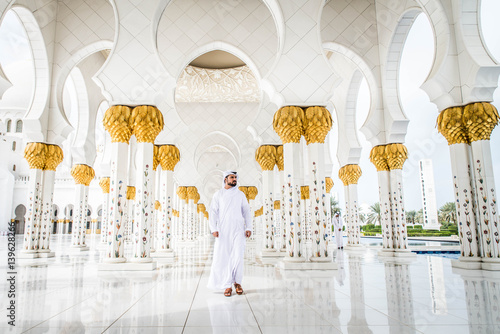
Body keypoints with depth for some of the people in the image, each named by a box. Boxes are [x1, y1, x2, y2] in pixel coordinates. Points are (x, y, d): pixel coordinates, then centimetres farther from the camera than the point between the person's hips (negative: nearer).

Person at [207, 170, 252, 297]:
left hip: (238, 230, 1)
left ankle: (237, 281, 14)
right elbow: (213, 212, 4)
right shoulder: (218, 195, 8)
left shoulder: (241, 194, 12)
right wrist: (213, 228, -7)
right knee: (223, 257, -2)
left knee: (238, 256, -5)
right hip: (223, 230, -1)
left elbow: (247, 212, 13)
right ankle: (228, 285, 8)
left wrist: (248, 227, 3)